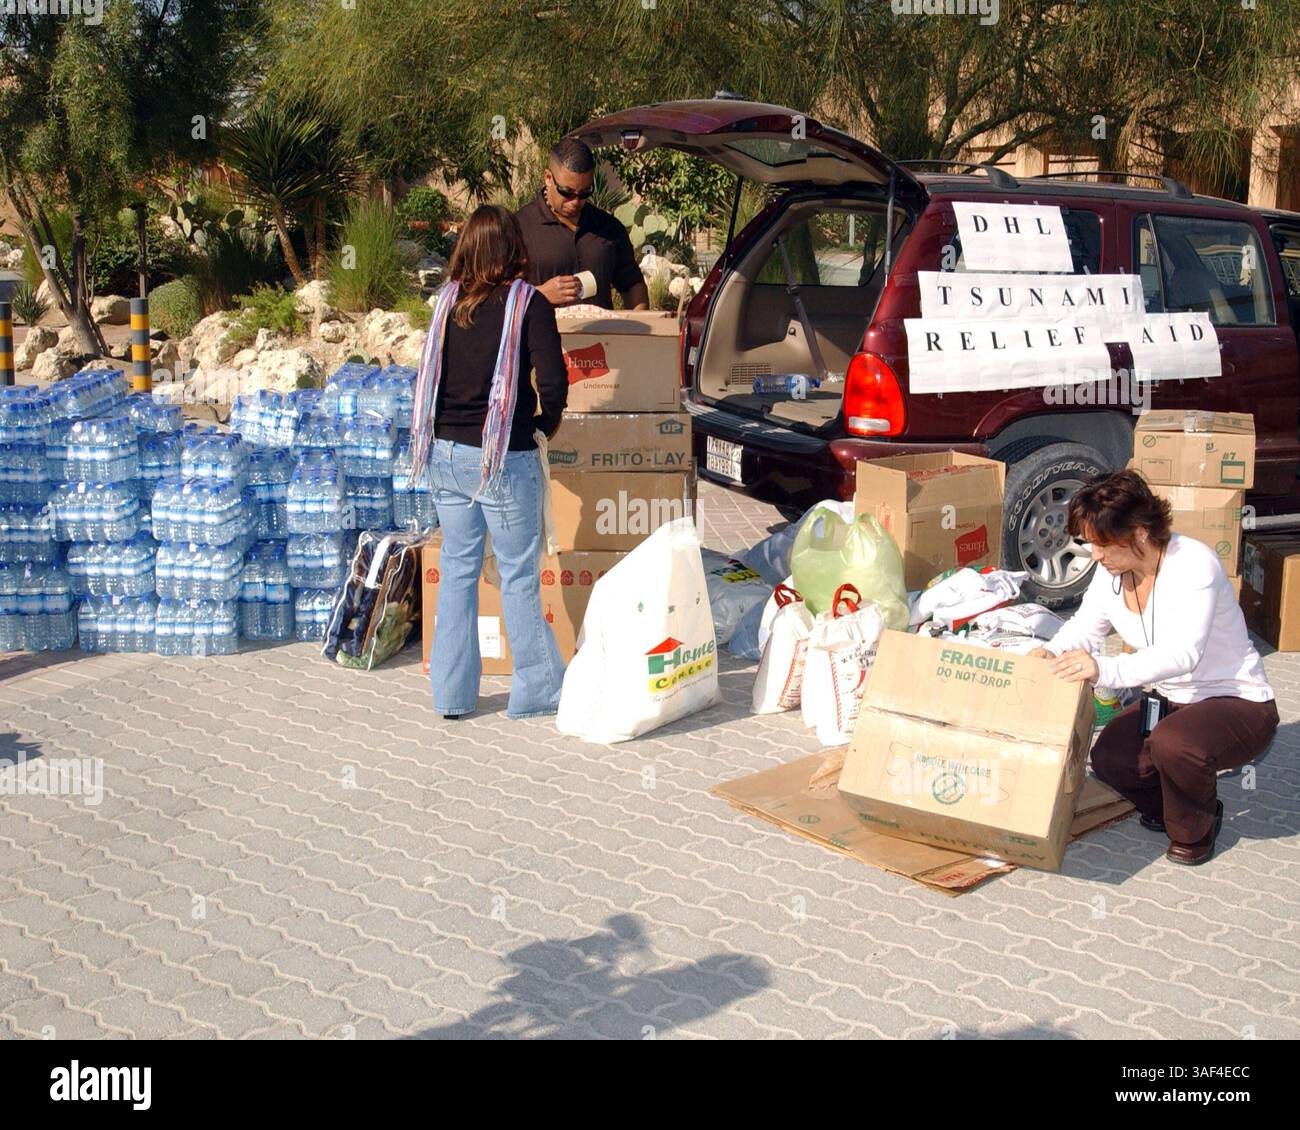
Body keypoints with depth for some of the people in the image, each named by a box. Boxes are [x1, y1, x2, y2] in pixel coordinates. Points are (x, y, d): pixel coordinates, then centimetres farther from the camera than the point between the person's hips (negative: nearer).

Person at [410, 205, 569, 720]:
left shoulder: (449, 301, 6)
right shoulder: (528, 304, -9)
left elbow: (429, 374, 10)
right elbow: (552, 380, -14)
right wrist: (547, 422, 4)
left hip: (446, 454, 5)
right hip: (504, 459, -5)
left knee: (457, 568, 13)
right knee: (519, 574, 6)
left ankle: (452, 693, 19)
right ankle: (536, 688, 15)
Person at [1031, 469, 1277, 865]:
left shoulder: (1193, 564, -29)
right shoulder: (1112, 571, -6)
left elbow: (1184, 653, -40)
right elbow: (1086, 625, 4)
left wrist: (1106, 670, -54)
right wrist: (1052, 653, -19)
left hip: (1240, 705, -7)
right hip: (1170, 700, 7)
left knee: (1171, 742, -35)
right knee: (1108, 759, -14)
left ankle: (1195, 831, -3)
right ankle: (1165, 806, 20)